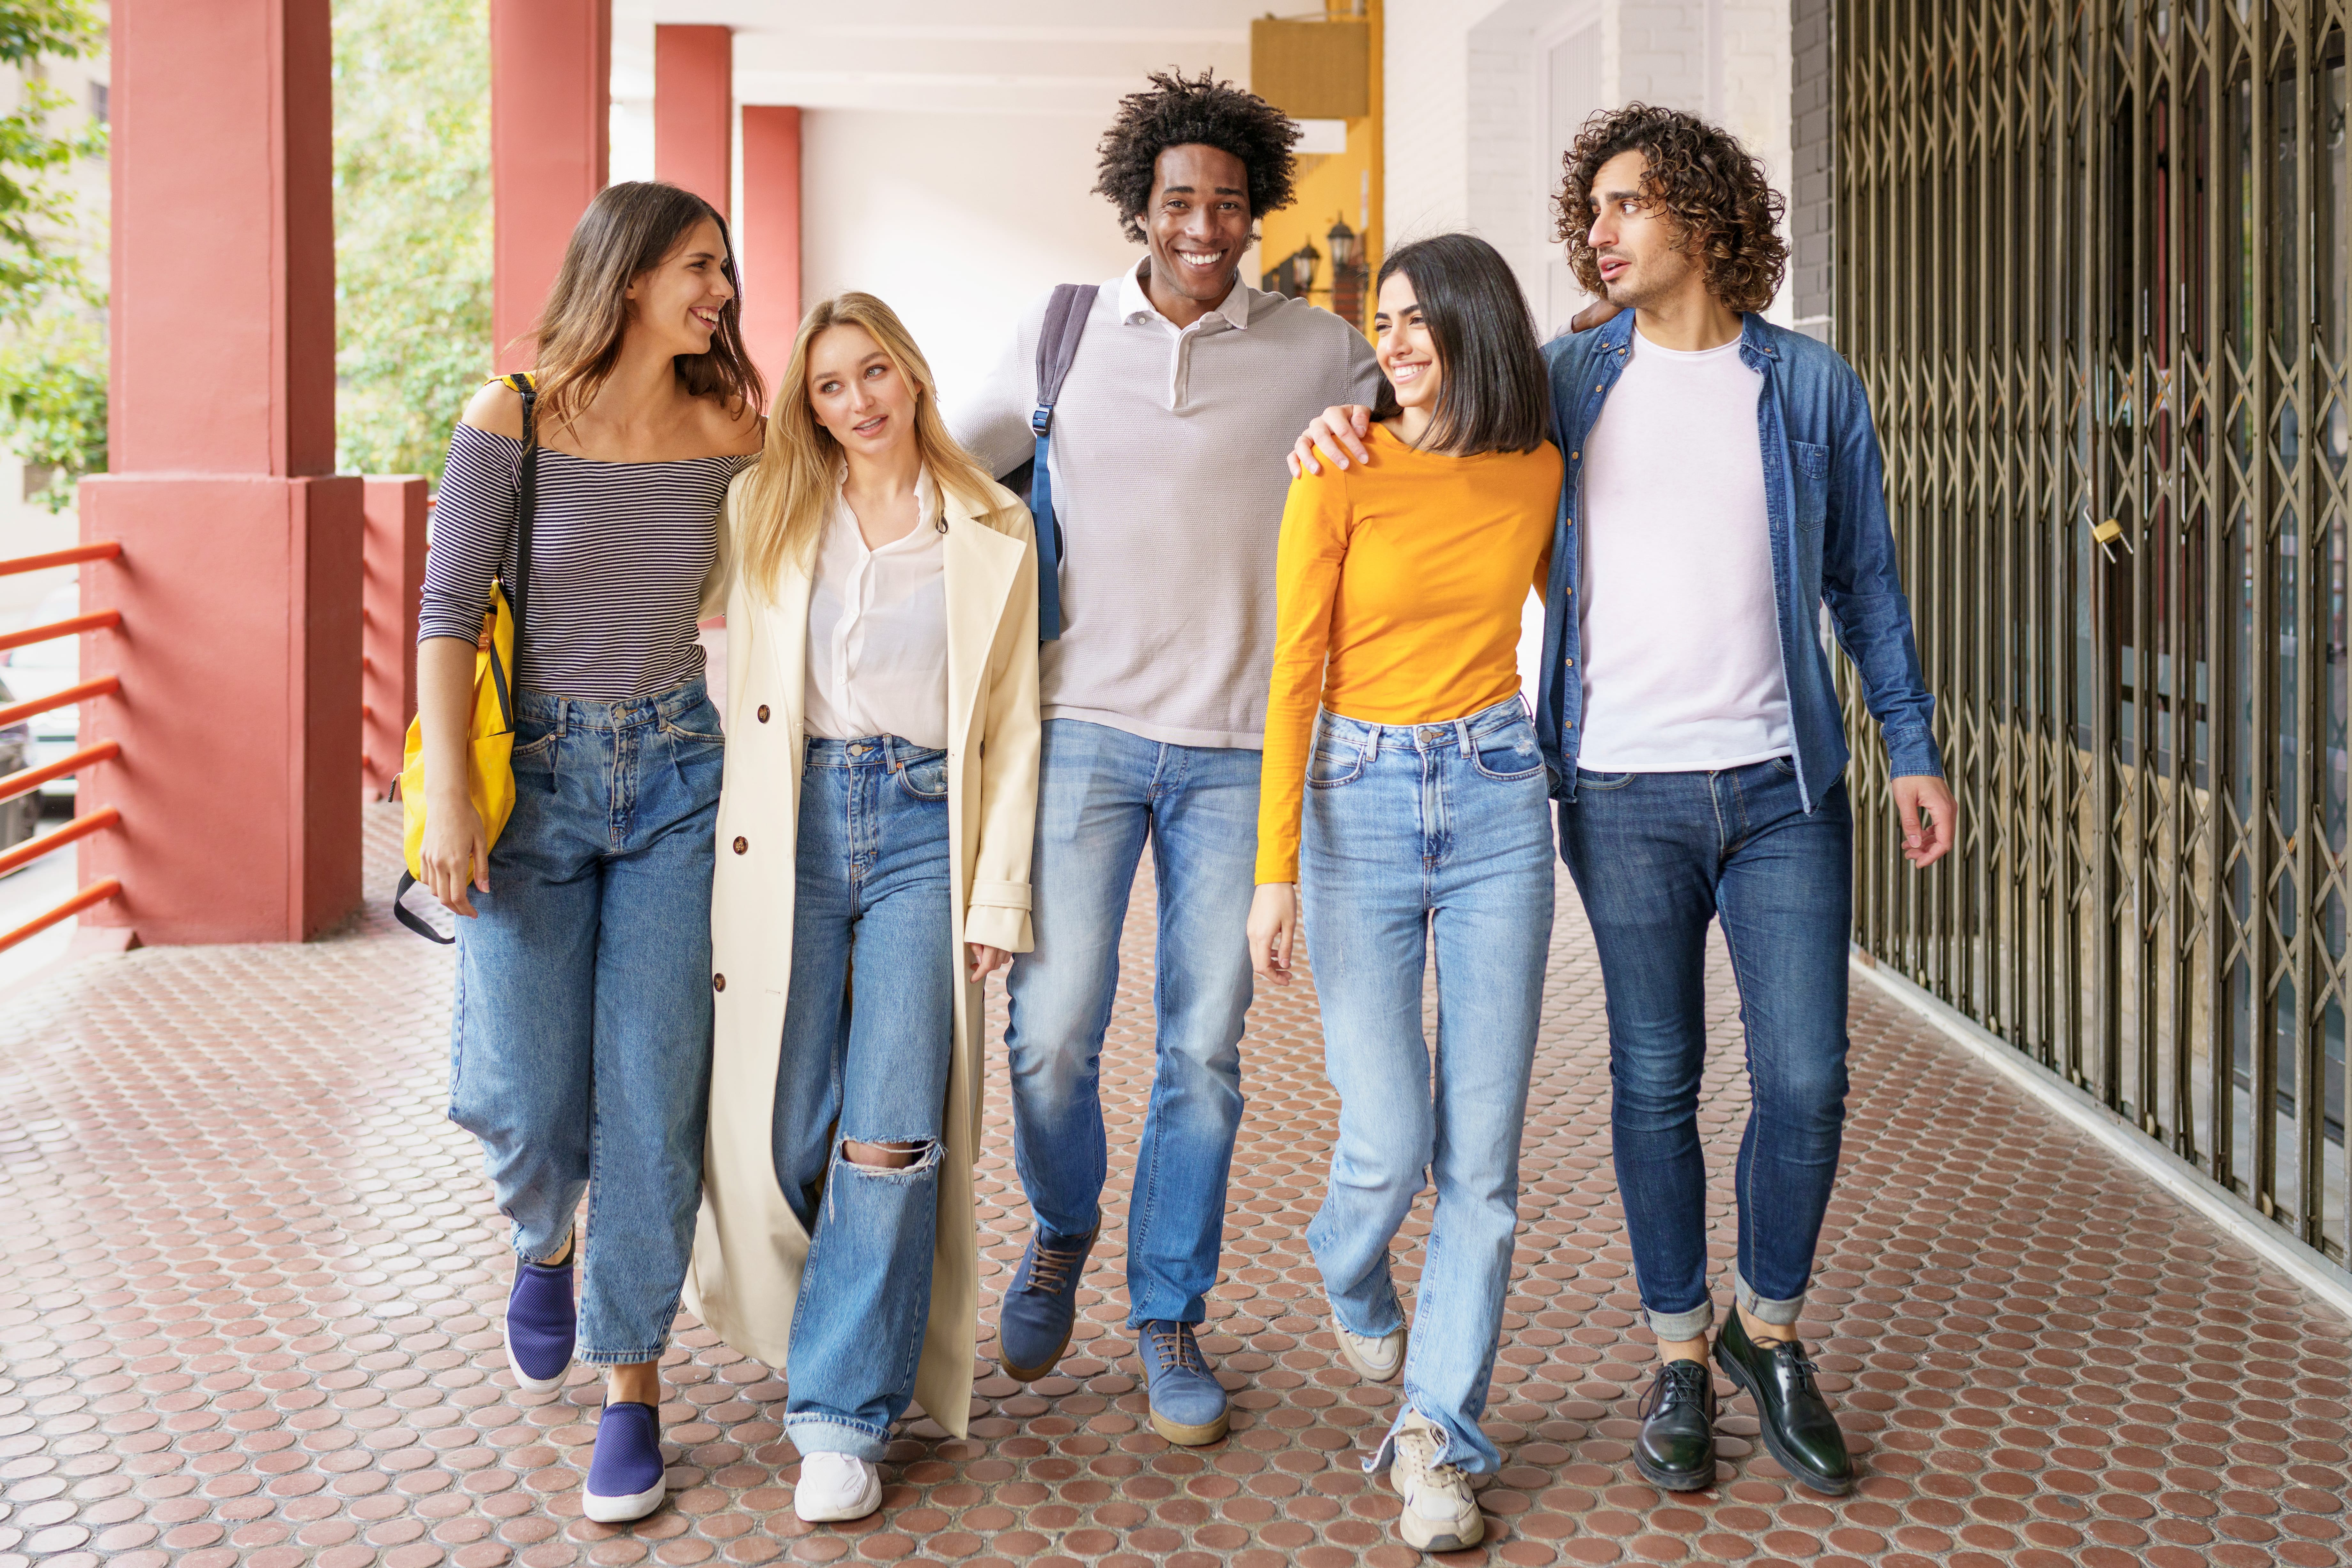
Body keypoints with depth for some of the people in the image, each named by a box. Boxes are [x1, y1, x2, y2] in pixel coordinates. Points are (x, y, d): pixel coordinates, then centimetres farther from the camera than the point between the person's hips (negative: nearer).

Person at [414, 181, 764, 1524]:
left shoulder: (726, 434, 0)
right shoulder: (515, 418, -6)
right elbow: (449, 611, -7)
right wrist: (447, 795, -15)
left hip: (674, 777, 2)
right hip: (534, 778, -1)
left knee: (652, 1092, -2)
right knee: (527, 1101, -4)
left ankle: (634, 1386, 11)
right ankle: (547, 1241, 33)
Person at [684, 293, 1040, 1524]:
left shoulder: (995, 534, 7)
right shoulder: (762, 514, 10)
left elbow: (1014, 729, 6)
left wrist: (999, 894, 1)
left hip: (925, 832, -1)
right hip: (791, 826, 1)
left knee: (892, 1136, -9)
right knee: (788, 1131, 2)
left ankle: (845, 1414, 1)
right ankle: (820, 1321, 32)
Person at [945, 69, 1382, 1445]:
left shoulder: (1321, 352, 4)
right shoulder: (1058, 338, 6)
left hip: (1241, 747, 0)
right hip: (1089, 727, 0)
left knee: (1204, 1052, 4)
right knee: (1052, 1034, -4)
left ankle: (1169, 1318, 20)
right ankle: (1062, 1234, 28)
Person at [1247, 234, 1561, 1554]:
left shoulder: (1540, 473, 5)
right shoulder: (1343, 479, -5)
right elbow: (1295, 675, -5)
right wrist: (1276, 869, -9)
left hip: (1499, 803, 2)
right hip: (1361, 802, -2)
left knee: (1482, 1153, 0)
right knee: (1388, 1147, -6)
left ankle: (1440, 1436, 12)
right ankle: (1357, 1284, 30)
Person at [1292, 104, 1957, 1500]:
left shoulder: (1812, 386, 5)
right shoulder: (1568, 382, 6)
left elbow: (1866, 580, 11)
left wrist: (1914, 747, 9)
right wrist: (1348, 417, -6)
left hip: (1784, 784, 0)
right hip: (1626, 792, 0)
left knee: (1806, 1078, -1)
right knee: (1657, 1083, 6)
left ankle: (1771, 1330, 22)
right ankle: (1680, 1356, 21)